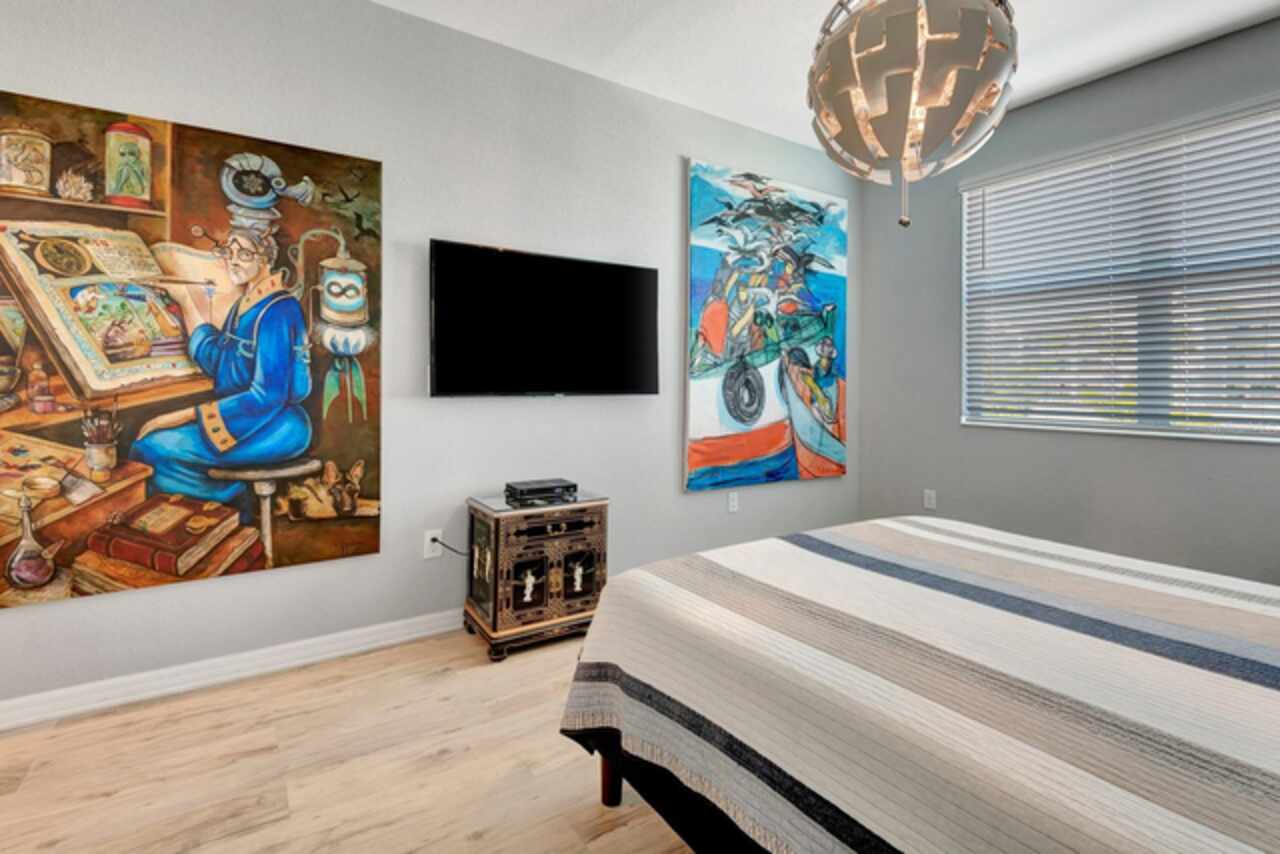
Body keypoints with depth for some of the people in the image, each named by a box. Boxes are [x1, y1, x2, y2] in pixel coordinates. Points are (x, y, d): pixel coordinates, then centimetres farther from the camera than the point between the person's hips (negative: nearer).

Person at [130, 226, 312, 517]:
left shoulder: (276, 311, -16)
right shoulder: (243, 304, 12)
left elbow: (268, 394, -20)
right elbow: (217, 364, 14)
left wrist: (188, 414, -17)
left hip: (275, 427, -9)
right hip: (243, 420, 9)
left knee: (150, 447, -11)